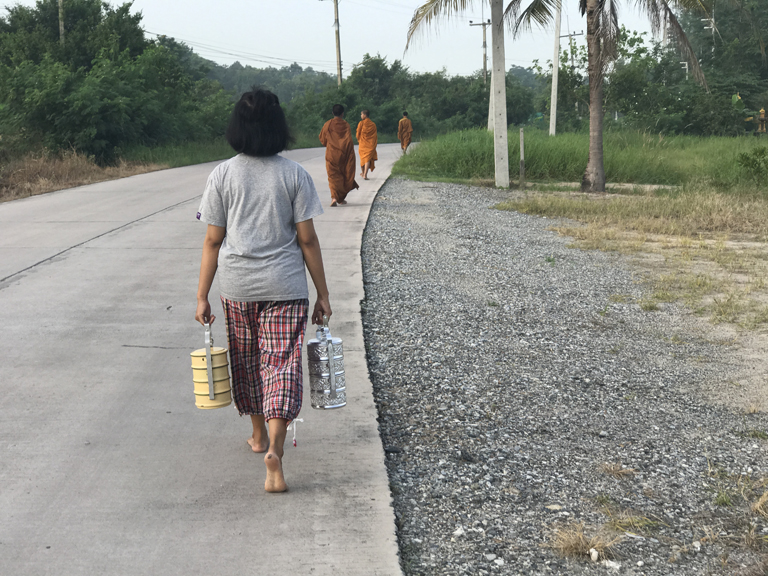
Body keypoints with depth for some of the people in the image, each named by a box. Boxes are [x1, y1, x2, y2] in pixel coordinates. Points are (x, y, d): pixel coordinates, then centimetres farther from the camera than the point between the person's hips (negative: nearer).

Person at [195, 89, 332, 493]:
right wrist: (323, 294, 2)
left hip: (237, 285, 2)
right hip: (285, 285, -2)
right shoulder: (293, 175, -4)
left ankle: (259, 435, 38)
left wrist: (202, 296, 3)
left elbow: (213, 240, -2)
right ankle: (274, 449, -18)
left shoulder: (223, 175, -2)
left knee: (247, 361, 19)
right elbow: (307, 239, -4)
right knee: (282, 364, -2)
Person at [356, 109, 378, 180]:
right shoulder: (373, 124, 1)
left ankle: (363, 173, 32)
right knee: (368, 158, -4)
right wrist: (374, 144, 13)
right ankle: (365, 174, -19)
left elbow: (358, 133, -1)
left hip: (362, 143, -1)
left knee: (362, 157, 17)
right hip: (370, 144, 1)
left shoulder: (361, 123, -7)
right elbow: (375, 135, 4)